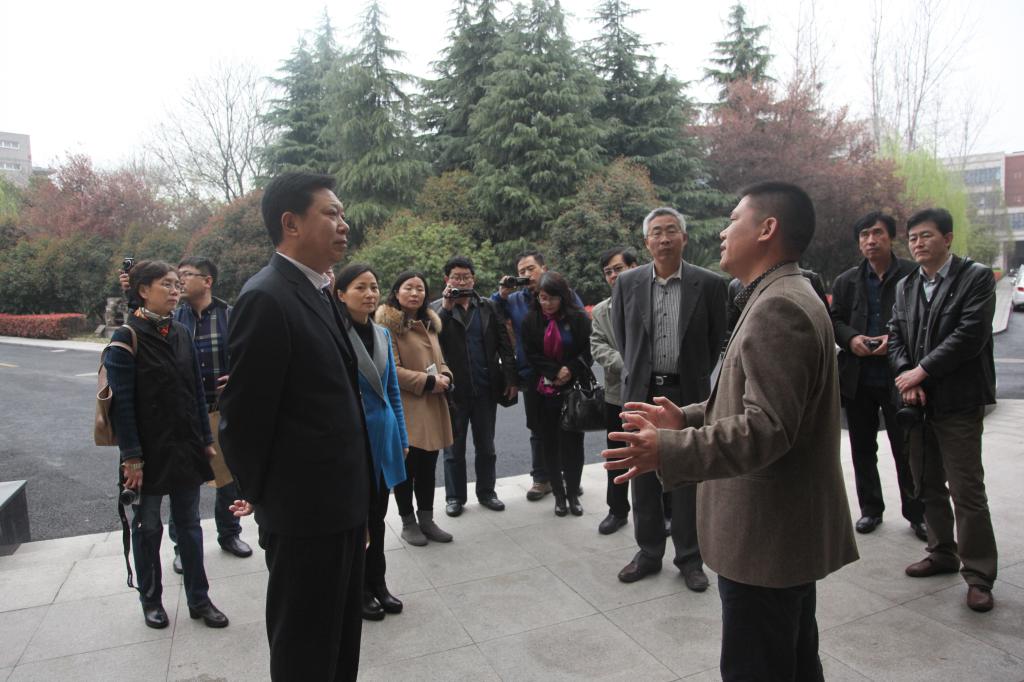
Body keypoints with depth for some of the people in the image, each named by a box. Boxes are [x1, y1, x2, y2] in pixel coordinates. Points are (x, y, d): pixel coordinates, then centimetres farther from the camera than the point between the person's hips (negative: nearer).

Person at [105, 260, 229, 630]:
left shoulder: (181, 333, 5)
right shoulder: (127, 337, -11)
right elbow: (122, 401, -13)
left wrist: (206, 439, 7)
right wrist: (131, 456, -16)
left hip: (185, 447, 5)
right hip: (148, 451, -4)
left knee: (189, 524, 11)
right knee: (148, 527, 12)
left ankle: (199, 599, 22)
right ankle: (150, 600, 30)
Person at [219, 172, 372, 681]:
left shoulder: (317, 293, 10)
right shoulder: (266, 298, -19)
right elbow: (243, 416, -17)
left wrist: (357, 496, 13)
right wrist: (264, 498, -3)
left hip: (340, 505, 9)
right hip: (305, 511, -8)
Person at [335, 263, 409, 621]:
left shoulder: (382, 334, 5)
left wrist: (402, 438, 12)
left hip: (384, 437, 5)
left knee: (377, 516, 17)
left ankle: (377, 583, 33)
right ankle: (359, 590, 28)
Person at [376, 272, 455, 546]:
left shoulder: (428, 323, 16)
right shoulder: (388, 325, -12)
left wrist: (446, 376, 1)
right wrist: (429, 382, -18)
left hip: (432, 407, 8)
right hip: (405, 409, -8)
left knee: (428, 466, 14)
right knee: (406, 467, 4)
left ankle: (427, 519, 26)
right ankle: (408, 523, 20)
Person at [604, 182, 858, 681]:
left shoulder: (779, 307, -20)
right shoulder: (781, 299, 14)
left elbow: (767, 426, -28)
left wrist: (668, 449, -33)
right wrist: (686, 419, 9)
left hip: (765, 536, -10)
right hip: (787, 528, 11)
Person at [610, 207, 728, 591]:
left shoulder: (709, 284, -5)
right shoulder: (627, 282, 1)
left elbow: (716, 339, 6)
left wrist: (696, 377, 9)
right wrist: (638, 372, 12)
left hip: (688, 393, -2)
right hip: (641, 391, 2)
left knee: (687, 480, 7)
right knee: (643, 477, 11)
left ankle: (689, 558, 23)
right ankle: (648, 552, 26)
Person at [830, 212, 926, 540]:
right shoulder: (846, 281, 6)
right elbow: (834, 319, 8)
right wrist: (851, 339, -10)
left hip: (897, 377, -3)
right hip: (857, 377, 4)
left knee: (906, 449, 6)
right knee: (863, 448, 14)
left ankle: (916, 513, 22)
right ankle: (870, 509, 28)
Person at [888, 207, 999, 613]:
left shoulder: (976, 277, -6)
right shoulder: (905, 286, 12)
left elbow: (971, 335, -16)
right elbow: (895, 337, 7)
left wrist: (920, 373, -16)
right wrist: (905, 378, -9)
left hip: (958, 401, -6)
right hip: (917, 401, 6)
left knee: (967, 490, -2)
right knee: (927, 485, 15)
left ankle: (978, 575, 10)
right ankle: (942, 553, 31)